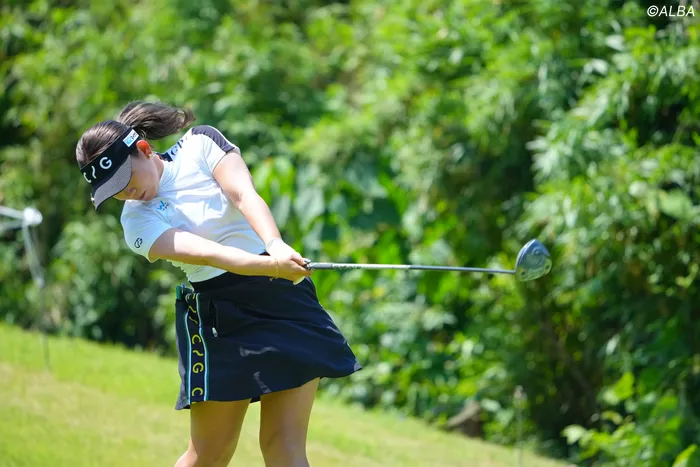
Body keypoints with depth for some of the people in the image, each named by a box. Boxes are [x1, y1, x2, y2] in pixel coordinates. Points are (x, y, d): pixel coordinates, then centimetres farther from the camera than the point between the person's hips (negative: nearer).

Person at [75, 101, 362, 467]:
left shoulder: (201, 143, 1)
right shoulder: (138, 222, -7)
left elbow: (246, 196, -15)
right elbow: (206, 254, -23)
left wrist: (276, 245, -34)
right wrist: (271, 264, -39)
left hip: (287, 297, 1)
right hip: (218, 319, -1)